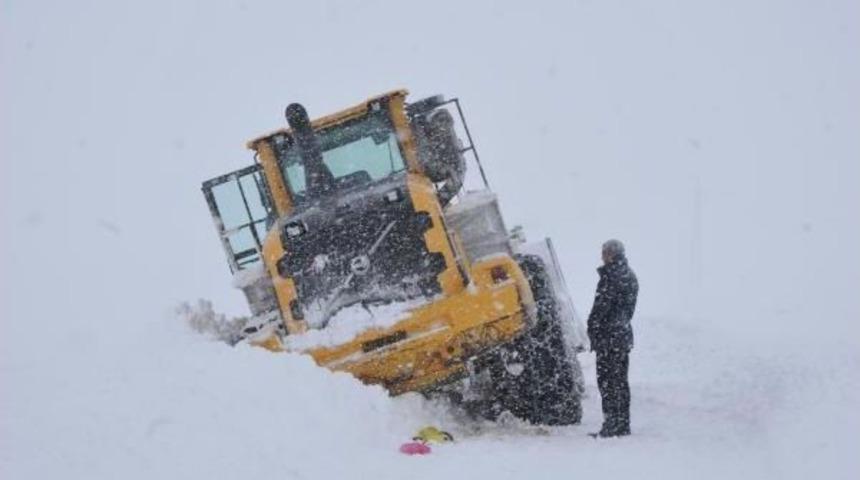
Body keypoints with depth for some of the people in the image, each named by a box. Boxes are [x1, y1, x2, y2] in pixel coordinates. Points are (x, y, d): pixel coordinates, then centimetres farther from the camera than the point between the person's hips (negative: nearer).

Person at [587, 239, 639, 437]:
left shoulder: (611, 276, -16)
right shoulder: (630, 276, 13)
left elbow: (601, 307, -18)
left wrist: (592, 330, -9)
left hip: (609, 336, -9)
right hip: (625, 334, 9)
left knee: (608, 381, -5)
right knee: (621, 380, 14)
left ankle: (612, 426, -6)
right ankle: (623, 425, 18)